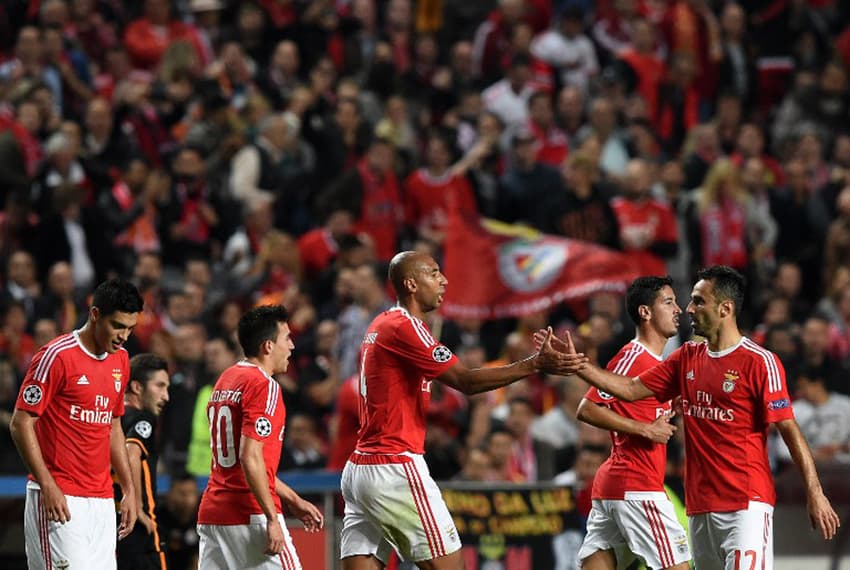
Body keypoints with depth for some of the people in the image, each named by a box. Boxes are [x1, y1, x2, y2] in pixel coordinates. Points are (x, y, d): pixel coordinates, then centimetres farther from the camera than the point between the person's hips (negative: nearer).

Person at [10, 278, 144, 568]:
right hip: (59, 499, -7)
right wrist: (48, 486, -17)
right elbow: (21, 424, -10)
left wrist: (129, 490, 18)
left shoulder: (121, 360, 13)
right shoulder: (57, 356, -10)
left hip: (102, 500, 7)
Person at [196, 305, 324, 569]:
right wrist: (272, 519, -19)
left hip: (211, 513, 9)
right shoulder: (264, 385, -11)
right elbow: (250, 458, -20)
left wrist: (292, 500, 28)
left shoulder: (225, 381, 18)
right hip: (250, 515, -9)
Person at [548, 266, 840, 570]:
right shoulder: (687, 358, 13)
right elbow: (631, 389, 17)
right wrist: (577, 363, 7)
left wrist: (815, 495, -12)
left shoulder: (760, 362, -8)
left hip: (747, 504, -7)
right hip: (700, 507, 7)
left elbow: (790, 430, -8)